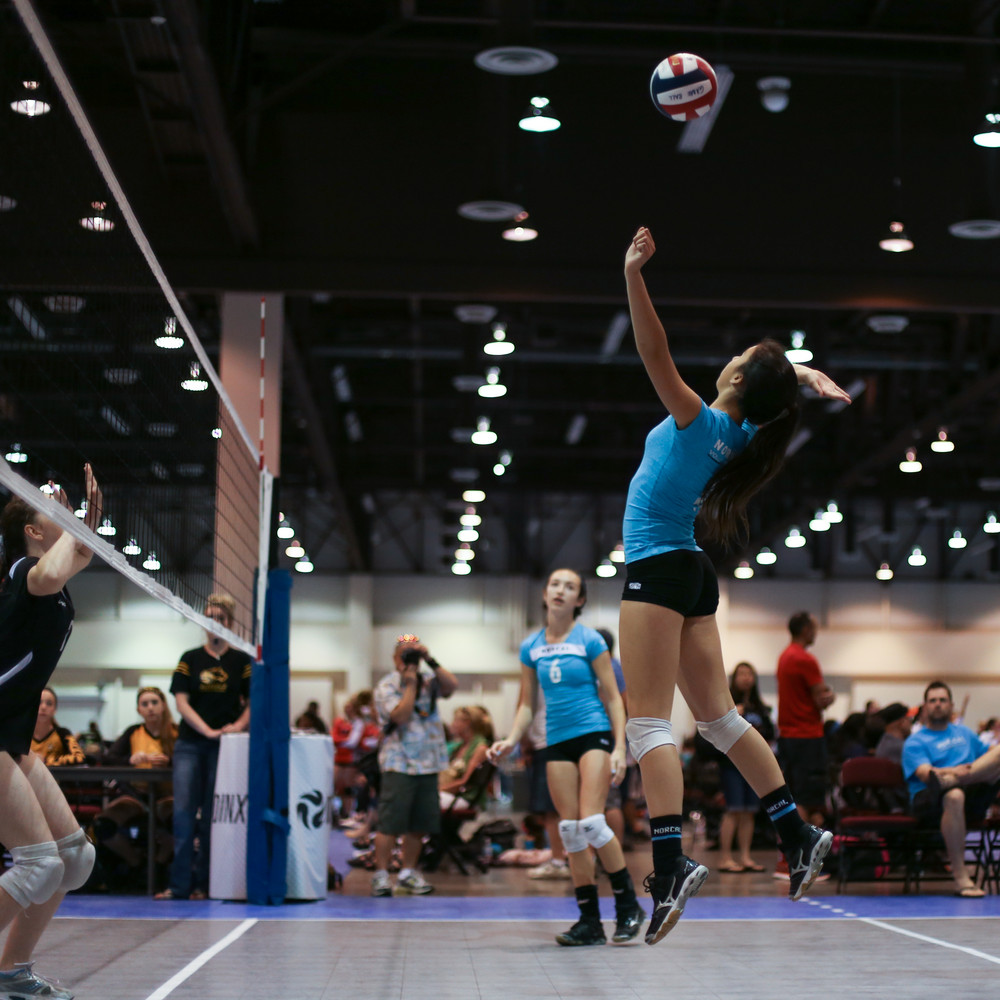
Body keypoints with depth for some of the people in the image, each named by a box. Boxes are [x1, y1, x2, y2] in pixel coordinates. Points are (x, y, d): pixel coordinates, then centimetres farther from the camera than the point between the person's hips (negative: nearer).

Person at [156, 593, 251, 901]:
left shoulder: (241, 661, 7)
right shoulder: (190, 659, 8)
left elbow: (253, 702, 6)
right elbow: (181, 702, 0)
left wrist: (239, 725, -13)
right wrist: (208, 730, -13)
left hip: (224, 747, -1)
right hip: (190, 744, 1)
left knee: (213, 815, 1)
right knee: (183, 811, -5)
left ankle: (202, 884, 7)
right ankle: (179, 884, -3)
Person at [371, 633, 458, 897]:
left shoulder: (428, 679, 12)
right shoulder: (387, 686, -3)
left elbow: (451, 685, -6)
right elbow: (401, 716, -17)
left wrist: (431, 662, -11)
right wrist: (410, 683, -13)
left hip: (428, 763, 5)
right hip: (399, 764, -5)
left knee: (420, 824, 8)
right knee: (390, 823, -9)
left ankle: (408, 873, 19)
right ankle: (381, 874, -3)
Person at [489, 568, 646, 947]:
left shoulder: (589, 640, -2)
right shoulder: (531, 647, 10)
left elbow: (612, 697, -1)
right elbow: (526, 704, 15)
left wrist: (620, 747, -9)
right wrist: (511, 740, -1)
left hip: (594, 735, -4)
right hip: (557, 743, 5)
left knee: (591, 822, -18)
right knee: (570, 831, 0)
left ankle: (628, 906, -2)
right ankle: (590, 922, 5)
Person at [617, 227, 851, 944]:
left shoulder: (699, 420, -14)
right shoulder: (744, 433, 6)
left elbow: (656, 355, -27)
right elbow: (793, 375, 25)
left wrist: (634, 276, -33)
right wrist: (809, 377, 6)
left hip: (658, 569, -8)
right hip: (694, 577, 8)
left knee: (649, 722, -13)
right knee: (720, 718, 13)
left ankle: (671, 867, -24)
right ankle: (801, 837, 14)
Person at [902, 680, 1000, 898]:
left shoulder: (964, 733, 28)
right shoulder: (915, 742, 9)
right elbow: (925, 773, -10)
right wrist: (953, 771, -31)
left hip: (973, 802, 4)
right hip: (929, 804, -4)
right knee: (954, 796, -42)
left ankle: (945, 782, -39)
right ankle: (960, 877, -42)